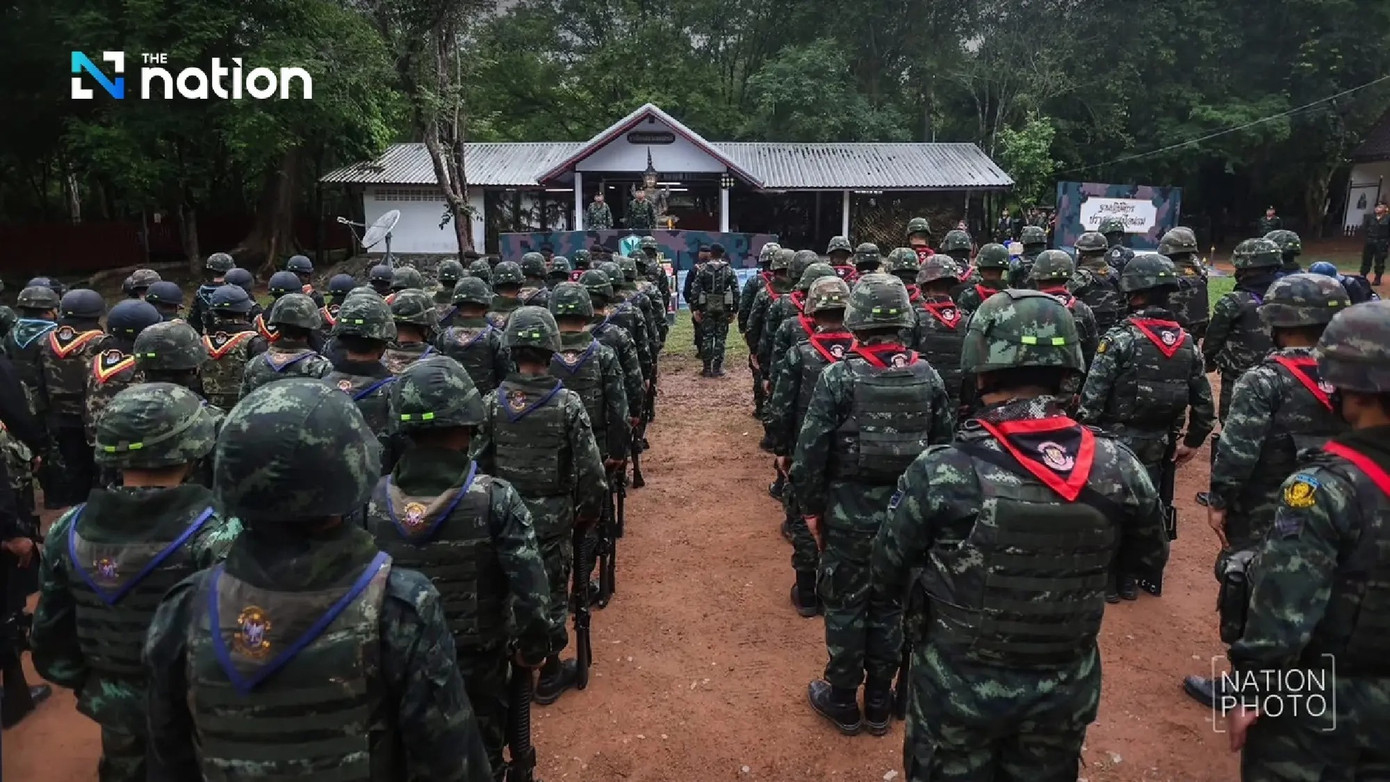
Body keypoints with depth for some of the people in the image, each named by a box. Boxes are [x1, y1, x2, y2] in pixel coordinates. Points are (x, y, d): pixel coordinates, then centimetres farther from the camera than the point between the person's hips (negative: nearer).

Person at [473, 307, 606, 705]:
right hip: (552, 518, -3)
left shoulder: (493, 402, -7)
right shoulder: (568, 403, -16)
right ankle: (549, 674, 25)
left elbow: (478, 462, 0)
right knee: (551, 594, 12)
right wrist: (588, 513, 1)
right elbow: (590, 471, -15)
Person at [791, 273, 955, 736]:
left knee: (845, 607, 11)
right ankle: (879, 702, 30)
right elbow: (945, 445, 3)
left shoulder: (839, 377, -16)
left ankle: (843, 702, 26)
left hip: (849, 516, -4)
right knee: (889, 606, 17)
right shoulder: (927, 377, -3)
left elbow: (811, 450, -16)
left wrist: (811, 507, -2)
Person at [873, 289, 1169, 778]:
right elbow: (1149, 561, 4)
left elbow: (887, 574, -12)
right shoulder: (1116, 468, -15)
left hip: (957, 687, -3)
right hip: (1065, 689, 3)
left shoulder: (940, 473, -25)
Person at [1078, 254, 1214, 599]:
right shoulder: (1185, 342, 2)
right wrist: (1192, 441, 17)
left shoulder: (1120, 338, -16)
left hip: (1117, 441, -5)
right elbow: (1203, 401, 7)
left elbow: (1092, 395, -19)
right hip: (1159, 446, 5)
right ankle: (1140, 577, 30)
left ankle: (1111, 580, 18)